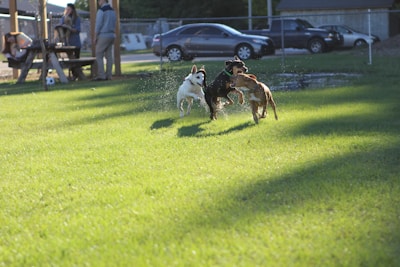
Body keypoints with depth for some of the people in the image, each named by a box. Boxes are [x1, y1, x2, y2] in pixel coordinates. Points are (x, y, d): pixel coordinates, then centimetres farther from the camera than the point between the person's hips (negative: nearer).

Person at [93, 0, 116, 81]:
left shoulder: (101, 11, -12)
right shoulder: (112, 11, 14)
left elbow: (98, 25, -15)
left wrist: (95, 37, -11)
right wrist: (112, 38, 17)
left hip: (103, 35, -8)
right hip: (111, 35, 8)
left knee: (99, 56, -4)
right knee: (109, 56, 6)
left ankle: (101, 75, -10)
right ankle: (108, 75, 4)